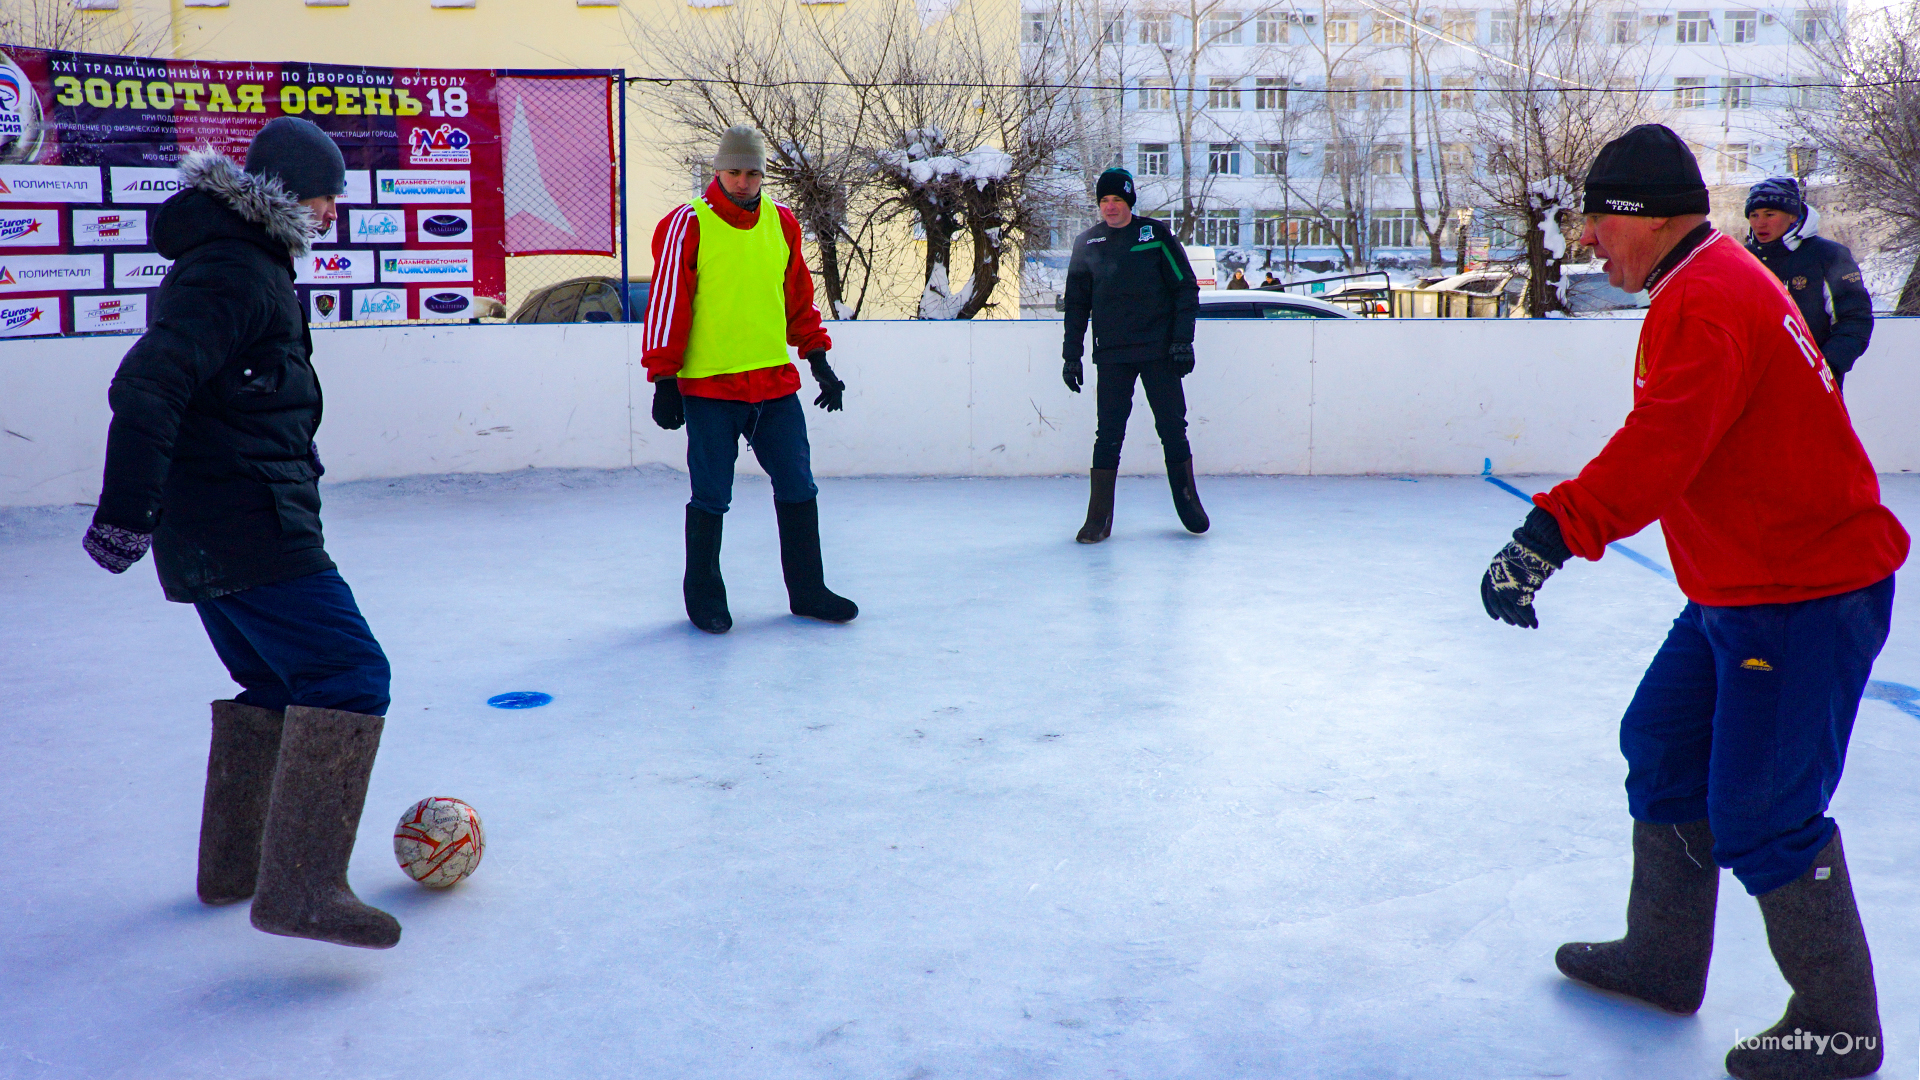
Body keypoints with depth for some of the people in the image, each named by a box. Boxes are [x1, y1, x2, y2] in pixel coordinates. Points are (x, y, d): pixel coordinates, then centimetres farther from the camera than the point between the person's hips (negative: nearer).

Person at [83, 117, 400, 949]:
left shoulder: (245, 260, 18)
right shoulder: (235, 272, -16)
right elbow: (146, 387, -25)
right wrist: (126, 509, -28)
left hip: (205, 528, 11)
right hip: (250, 527, -11)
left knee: (270, 679, 21)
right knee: (347, 672, -13)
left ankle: (232, 868, 30)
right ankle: (300, 888, -17)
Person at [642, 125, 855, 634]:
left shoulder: (782, 223, 9)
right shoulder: (687, 226, -6)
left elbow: (798, 299, 17)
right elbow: (666, 306, -7)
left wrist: (819, 362, 15)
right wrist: (664, 382, -10)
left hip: (776, 382, 5)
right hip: (709, 386, -4)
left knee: (798, 488, 7)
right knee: (711, 497, 2)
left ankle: (807, 590, 19)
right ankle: (703, 596, 18)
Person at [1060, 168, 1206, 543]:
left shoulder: (1156, 234, 0)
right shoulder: (1087, 243, 6)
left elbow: (1186, 287, 2)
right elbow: (1076, 304, 11)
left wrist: (1182, 340, -5)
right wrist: (1072, 355, 6)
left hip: (1159, 352, -1)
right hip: (1111, 355, 1)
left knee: (1173, 428, 4)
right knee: (1108, 434, -3)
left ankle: (1188, 502, 21)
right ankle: (1099, 518, 1)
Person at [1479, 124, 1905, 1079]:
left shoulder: (1710, 301, -21)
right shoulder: (1706, 286, 13)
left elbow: (1660, 448, -36)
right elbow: (1666, 447, 21)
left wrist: (1550, 533, -43)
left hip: (1804, 592, -11)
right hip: (1739, 587, 11)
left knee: (1760, 814, -5)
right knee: (1663, 749, 16)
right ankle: (1662, 961, 29)